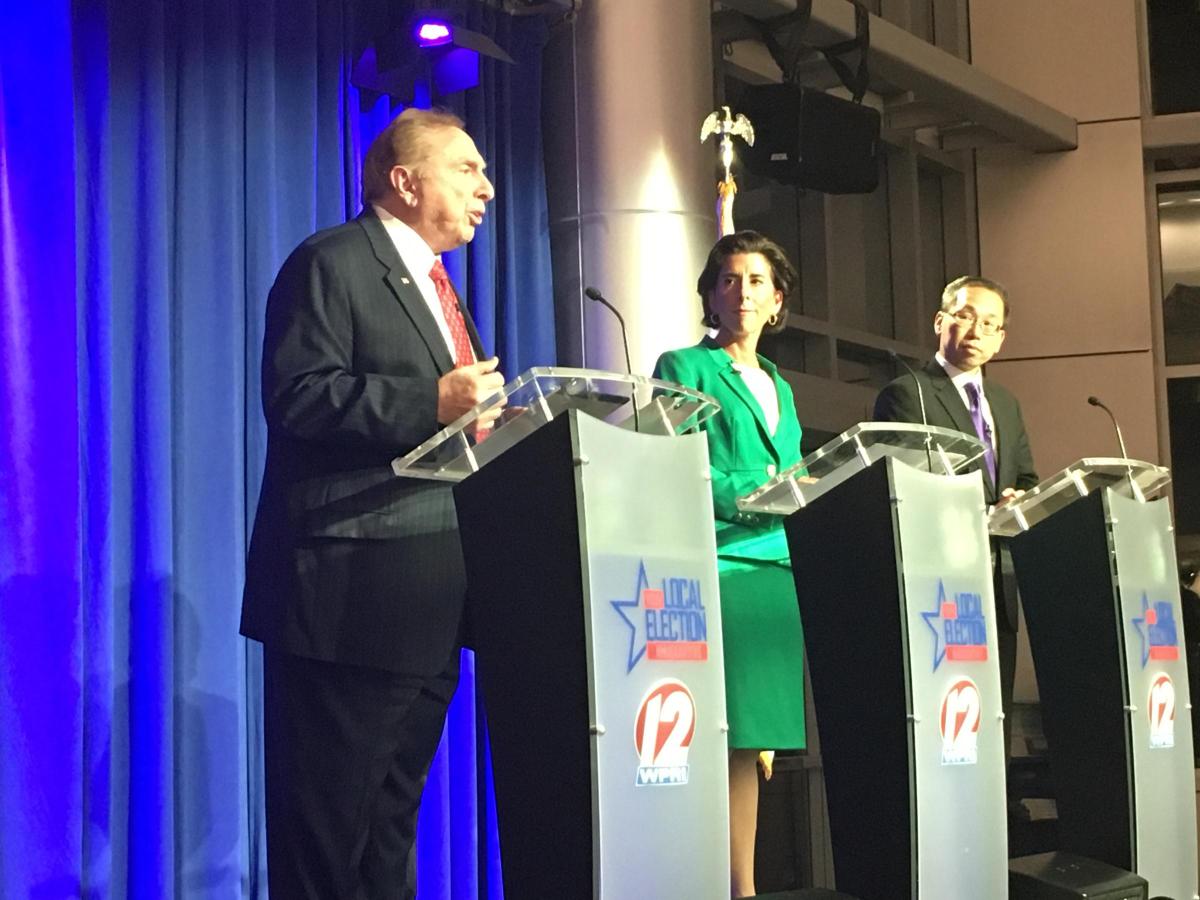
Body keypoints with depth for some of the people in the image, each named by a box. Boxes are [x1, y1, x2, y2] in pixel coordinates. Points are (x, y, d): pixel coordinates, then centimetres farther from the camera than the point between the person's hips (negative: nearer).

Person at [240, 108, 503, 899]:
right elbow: (295, 393, -18)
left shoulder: (435, 285, 24)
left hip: (427, 596, 10)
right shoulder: (332, 263, -6)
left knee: (394, 811, 14)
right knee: (329, 814, -5)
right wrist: (430, 403, -25)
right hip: (353, 589, -9)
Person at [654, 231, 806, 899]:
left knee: (760, 735, 2)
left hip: (784, 568, 6)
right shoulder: (685, 368, 4)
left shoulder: (779, 387, 24)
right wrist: (754, 491, -16)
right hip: (723, 564, -6)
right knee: (739, 737, -13)